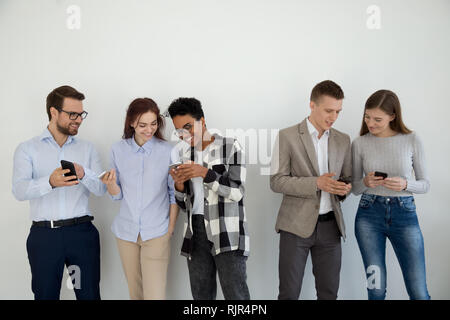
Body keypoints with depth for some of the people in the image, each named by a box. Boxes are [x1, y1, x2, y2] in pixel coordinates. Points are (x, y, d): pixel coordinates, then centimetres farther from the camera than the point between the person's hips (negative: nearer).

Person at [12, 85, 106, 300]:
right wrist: (50, 182, -30)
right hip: (44, 235, -1)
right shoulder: (27, 149, 5)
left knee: (89, 294, 4)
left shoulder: (87, 149, 12)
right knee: (45, 295, 9)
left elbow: (101, 189, 3)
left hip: (82, 233, 1)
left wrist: (83, 174, -19)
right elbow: (19, 190, -10)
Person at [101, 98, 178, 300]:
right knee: (135, 292, 15)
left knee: (155, 294, -6)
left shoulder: (167, 151, -7)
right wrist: (110, 184, -17)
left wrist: (170, 229, -2)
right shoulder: (118, 150, 0)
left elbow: (175, 194, 1)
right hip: (126, 231, 3)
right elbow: (117, 195, 4)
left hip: (156, 233, -3)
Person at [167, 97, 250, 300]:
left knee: (236, 294, -5)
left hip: (228, 233, -4)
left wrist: (205, 173, -18)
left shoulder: (230, 147, -1)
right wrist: (179, 184, -7)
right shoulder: (182, 154, 12)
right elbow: (184, 205, 14)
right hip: (196, 234, 5)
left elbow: (236, 192, -8)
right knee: (201, 294, 11)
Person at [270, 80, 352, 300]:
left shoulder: (343, 140, 10)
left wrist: (344, 188, -6)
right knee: (289, 293, 2)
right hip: (297, 225, -4)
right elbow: (276, 181, -8)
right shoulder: (287, 136, -4)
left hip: (330, 226, 4)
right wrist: (316, 183, -19)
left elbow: (347, 179, 18)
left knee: (329, 292, 10)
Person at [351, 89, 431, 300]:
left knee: (419, 292, 1)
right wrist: (365, 183, -14)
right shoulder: (360, 143, 1)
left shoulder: (411, 140, -1)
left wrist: (405, 184, -16)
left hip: (404, 214, 0)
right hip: (369, 215, 1)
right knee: (376, 289, 7)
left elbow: (425, 184, 5)